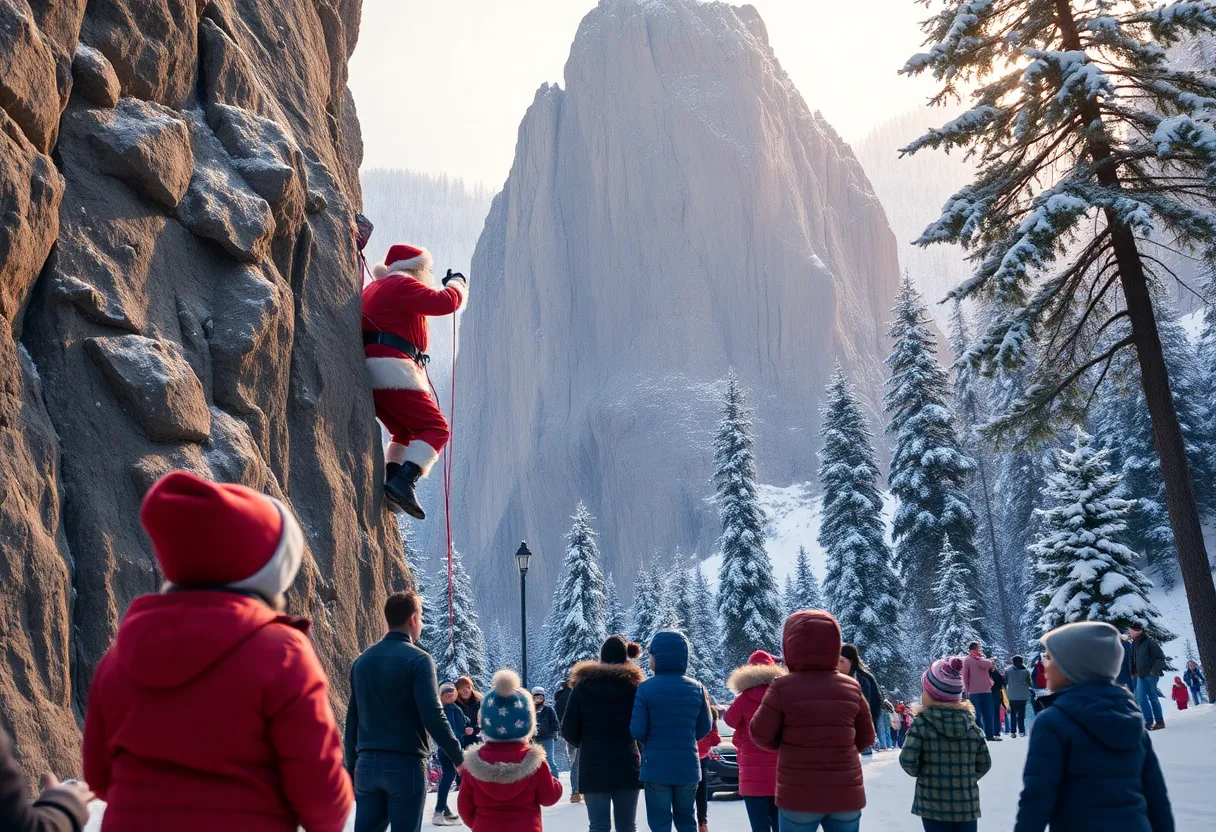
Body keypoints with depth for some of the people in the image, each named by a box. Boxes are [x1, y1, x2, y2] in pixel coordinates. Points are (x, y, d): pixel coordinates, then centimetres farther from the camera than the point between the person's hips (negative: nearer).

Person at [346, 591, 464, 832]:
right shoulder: (417, 659, -8)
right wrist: (459, 756, -7)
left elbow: (352, 719, 14)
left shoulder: (362, 661, 11)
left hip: (367, 764, 6)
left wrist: (352, 767, 20)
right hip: (405, 764, -5)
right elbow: (433, 715, -15)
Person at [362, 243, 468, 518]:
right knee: (435, 428, -10)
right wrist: (457, 283, 6)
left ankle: (391, 482, 7)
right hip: (393, 371, -10)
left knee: (406, 433, 22)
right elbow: (444, 302, -14)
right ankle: (403, 483, -27)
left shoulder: (374, 288, 26)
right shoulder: (402, 284, -3)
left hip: (370, 374, 10)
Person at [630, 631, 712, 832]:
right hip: (688, 765, 4)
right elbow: (704, 728, 7)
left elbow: (637, 731, -10)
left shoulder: (646, 687, -11)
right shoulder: (696, 687, 1)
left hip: (656, 766, -4)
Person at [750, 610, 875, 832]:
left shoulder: (782, 688, -11)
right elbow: (866, 738, 9)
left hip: (798, 795, -3)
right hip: (846, 794, 3)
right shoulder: (852, 687, 0)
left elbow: (761, 734, -2)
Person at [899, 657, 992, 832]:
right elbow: (984, 764, 7)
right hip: (967, 803, 4)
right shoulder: (972, 724, 1)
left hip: (934, 804, -4)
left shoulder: (922, 723, -11)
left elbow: (907, 760, -15)